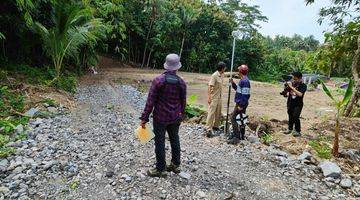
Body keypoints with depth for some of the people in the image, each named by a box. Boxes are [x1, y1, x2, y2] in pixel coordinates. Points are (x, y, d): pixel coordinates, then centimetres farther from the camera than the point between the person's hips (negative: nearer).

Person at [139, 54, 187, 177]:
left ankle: (160, 169, 17)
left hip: (160, 118, -4)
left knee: (160, 142, 6)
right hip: (175, 118, 4)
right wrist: (181, 115, 20)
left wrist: (144, 118, -8)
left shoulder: (158, 80, -14)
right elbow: (183, 102, 5)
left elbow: (150, 101, -14)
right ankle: (176, 165, 32)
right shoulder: (181, 82, -3)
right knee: (175, 140, 18)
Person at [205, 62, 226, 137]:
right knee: (211, 113, -8)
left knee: (218, 113, 15)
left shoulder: (222, 75, 8)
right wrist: (209, 97, -24)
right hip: (214, 97, -9)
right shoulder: (214, 75, -17)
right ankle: (209, 130, -6)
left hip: (219, 97, 9)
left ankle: (215, 126, 29)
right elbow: (210, 87, -20)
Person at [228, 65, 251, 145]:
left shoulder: (245, 81, -20)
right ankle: (242, 136, 28)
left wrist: (241, 105, -23)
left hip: (241, 104, -10)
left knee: (233, 118, -9)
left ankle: (236, 137, -7)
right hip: (241, 103, 10)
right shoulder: (243, 80, 12)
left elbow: (245, 94, -24)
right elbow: (238, 89, 24)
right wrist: (233, 83, 10)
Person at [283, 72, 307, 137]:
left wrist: (292, 87, -27)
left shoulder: (303, 86, -10)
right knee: (290, 117, 14)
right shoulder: (291, 84, 2)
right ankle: (290, 129, 31)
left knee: (296, 117, -12)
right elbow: (287, 93, 10)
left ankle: (298, 131, 1)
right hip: (290, 103, 5)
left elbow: (300, 94, -26)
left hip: (298, 104, -5)